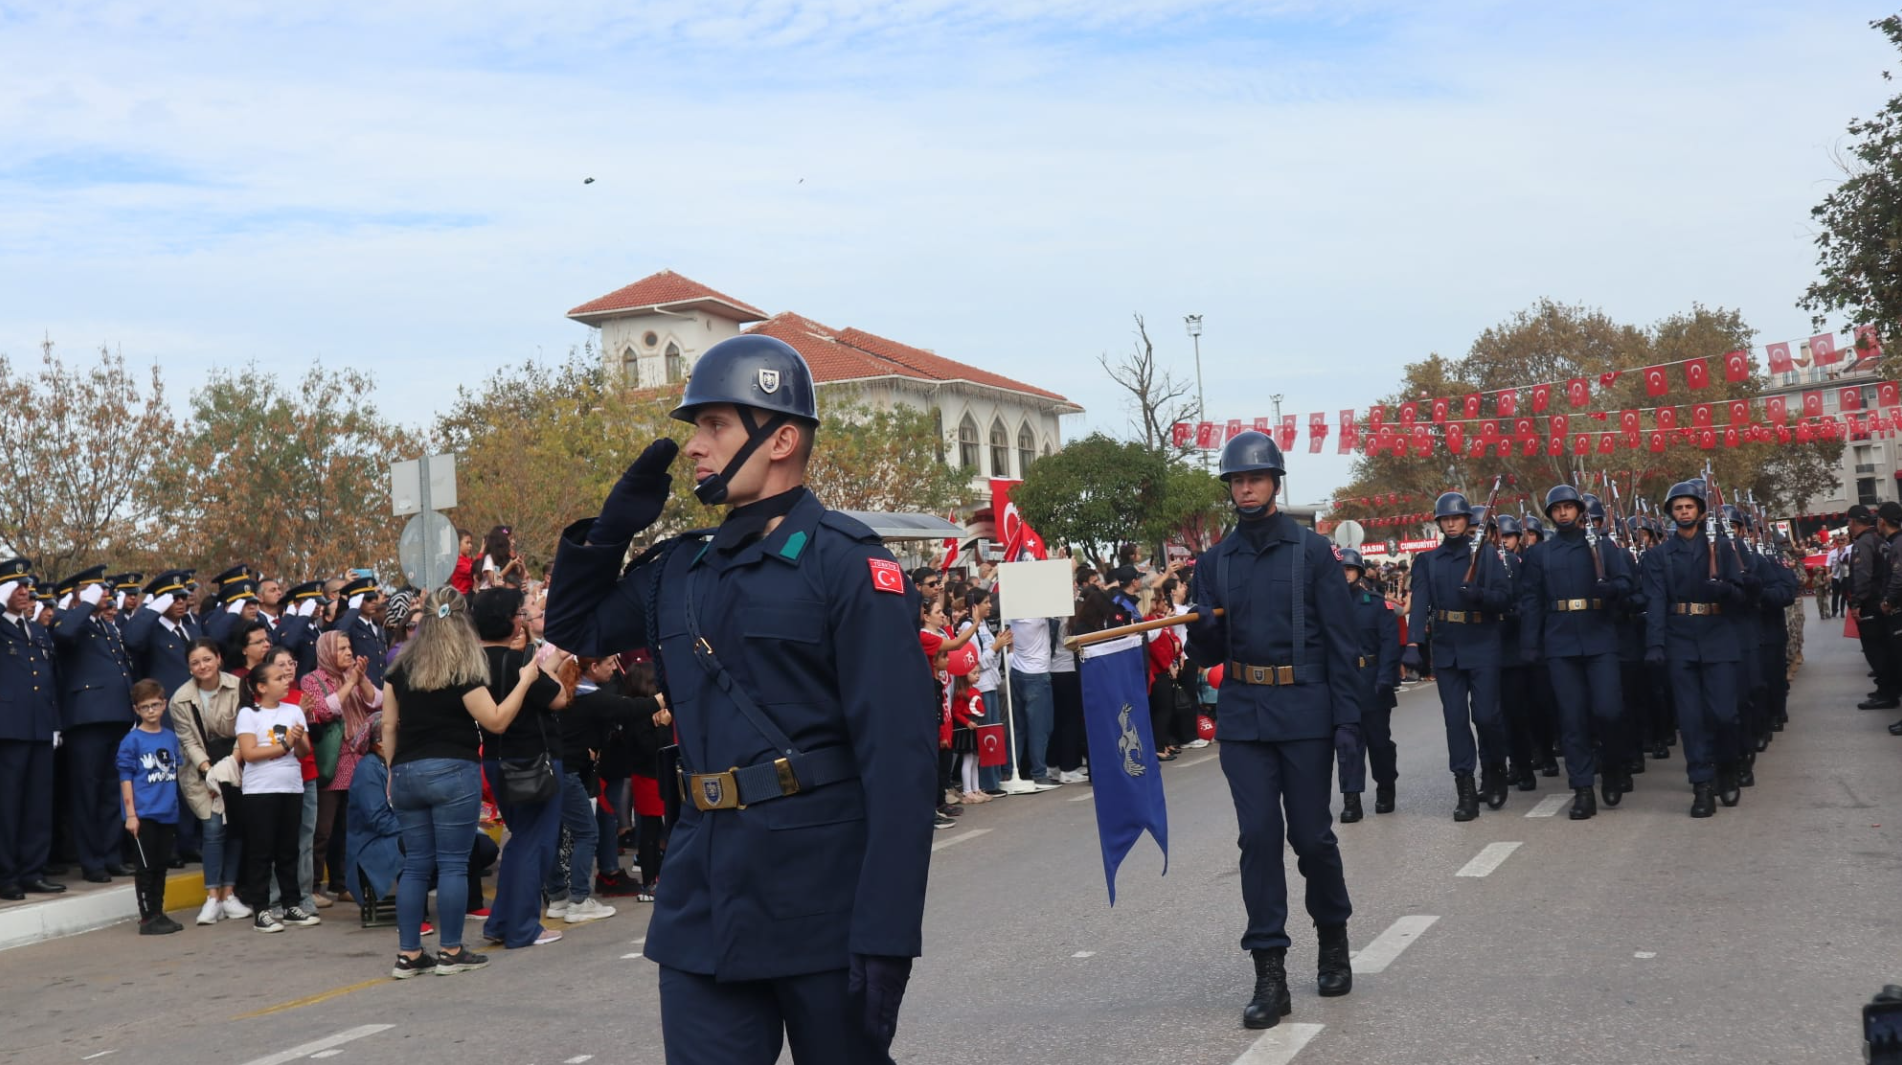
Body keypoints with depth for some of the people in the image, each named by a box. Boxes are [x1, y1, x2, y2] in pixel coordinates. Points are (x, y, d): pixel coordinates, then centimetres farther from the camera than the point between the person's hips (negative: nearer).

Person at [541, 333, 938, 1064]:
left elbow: (900, 758, -16)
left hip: (823, 904, -5)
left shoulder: (846, 563, -10)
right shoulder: (679, 570, 10)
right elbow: (574, 628, 25)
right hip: (704, 900, 5)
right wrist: (612, 525, 7)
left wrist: (887, 930, -21)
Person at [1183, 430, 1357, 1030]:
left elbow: (1341, 639, -2)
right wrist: (1200, 627, -14)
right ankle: (1269, 974, 2)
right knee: (1258, 836, -1)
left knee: (1311, 834, 4)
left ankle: (1333, 936, 31)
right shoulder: (1215, 562, 9)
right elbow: (1207, 654, 10)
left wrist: (1347, 718, -9)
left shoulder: (1312, 551, 0)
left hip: (1304, 710, -2)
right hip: (1242, 714, 2)